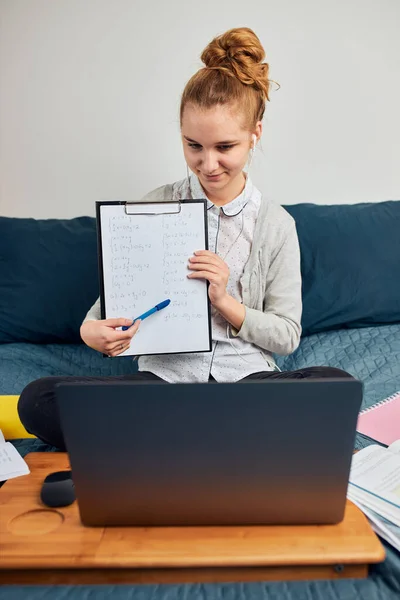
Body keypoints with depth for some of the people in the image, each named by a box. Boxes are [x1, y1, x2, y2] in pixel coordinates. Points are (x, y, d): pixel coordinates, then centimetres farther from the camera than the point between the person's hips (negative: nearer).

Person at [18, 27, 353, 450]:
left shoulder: (277, 224, 2)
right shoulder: (154, 207, 3)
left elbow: (287, 336, 3)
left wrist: (225, 301, -13)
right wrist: (92, 331, -17)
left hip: (246, 377, 0)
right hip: (163, 375, 1)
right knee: (38, 400, -22)